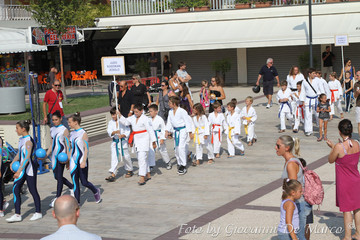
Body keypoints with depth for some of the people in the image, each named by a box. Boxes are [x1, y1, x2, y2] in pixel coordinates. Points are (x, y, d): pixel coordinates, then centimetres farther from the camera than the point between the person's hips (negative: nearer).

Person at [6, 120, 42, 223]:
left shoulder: (28, 141, -19)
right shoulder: (21, 140, 9)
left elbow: (27, 158, -25)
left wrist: (19, 171, -29)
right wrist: (13, 163, 4)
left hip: (29, 168, -9)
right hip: (22, 168, 9)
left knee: (33, 190, 3)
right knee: (16, 189, 2)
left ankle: (38, 213, 19)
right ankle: (17, 215, 4)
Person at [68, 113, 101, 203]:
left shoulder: (83, 134, -12)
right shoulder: (72, 133, 8)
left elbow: (86, 149, -15)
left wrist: (84, 162, -22)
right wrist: (68, 160, 15)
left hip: (82, 161, -6)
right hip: (74, 161, 6)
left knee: (84, 182, 1)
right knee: (75, 182, 3)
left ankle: (96, 192, 28)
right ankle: (77, 201, 7)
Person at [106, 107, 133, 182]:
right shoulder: (110, 122, 3)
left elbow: (128, 131, -8)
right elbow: (109, 132, -10)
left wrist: (123, 135, -27)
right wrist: (115, 132, -30)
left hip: (123, 141, -2)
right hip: (115, 142, 2)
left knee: (126, 157, 9)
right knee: (114, 158, -5)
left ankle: (130, 170, 32)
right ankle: (112, 174, -11)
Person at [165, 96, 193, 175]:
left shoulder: (182, 111, -16)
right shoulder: (170, 112, 5)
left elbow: (188, 121, -12)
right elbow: (169, 122, 13)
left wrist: (190, 132, -11)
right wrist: (167, 131, 2)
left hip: (183, 130, -7)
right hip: (176, 131, 7)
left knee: (181, 147, -14)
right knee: (176, 148, 11)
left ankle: (183, 166, -9)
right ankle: (179, 163, 25)